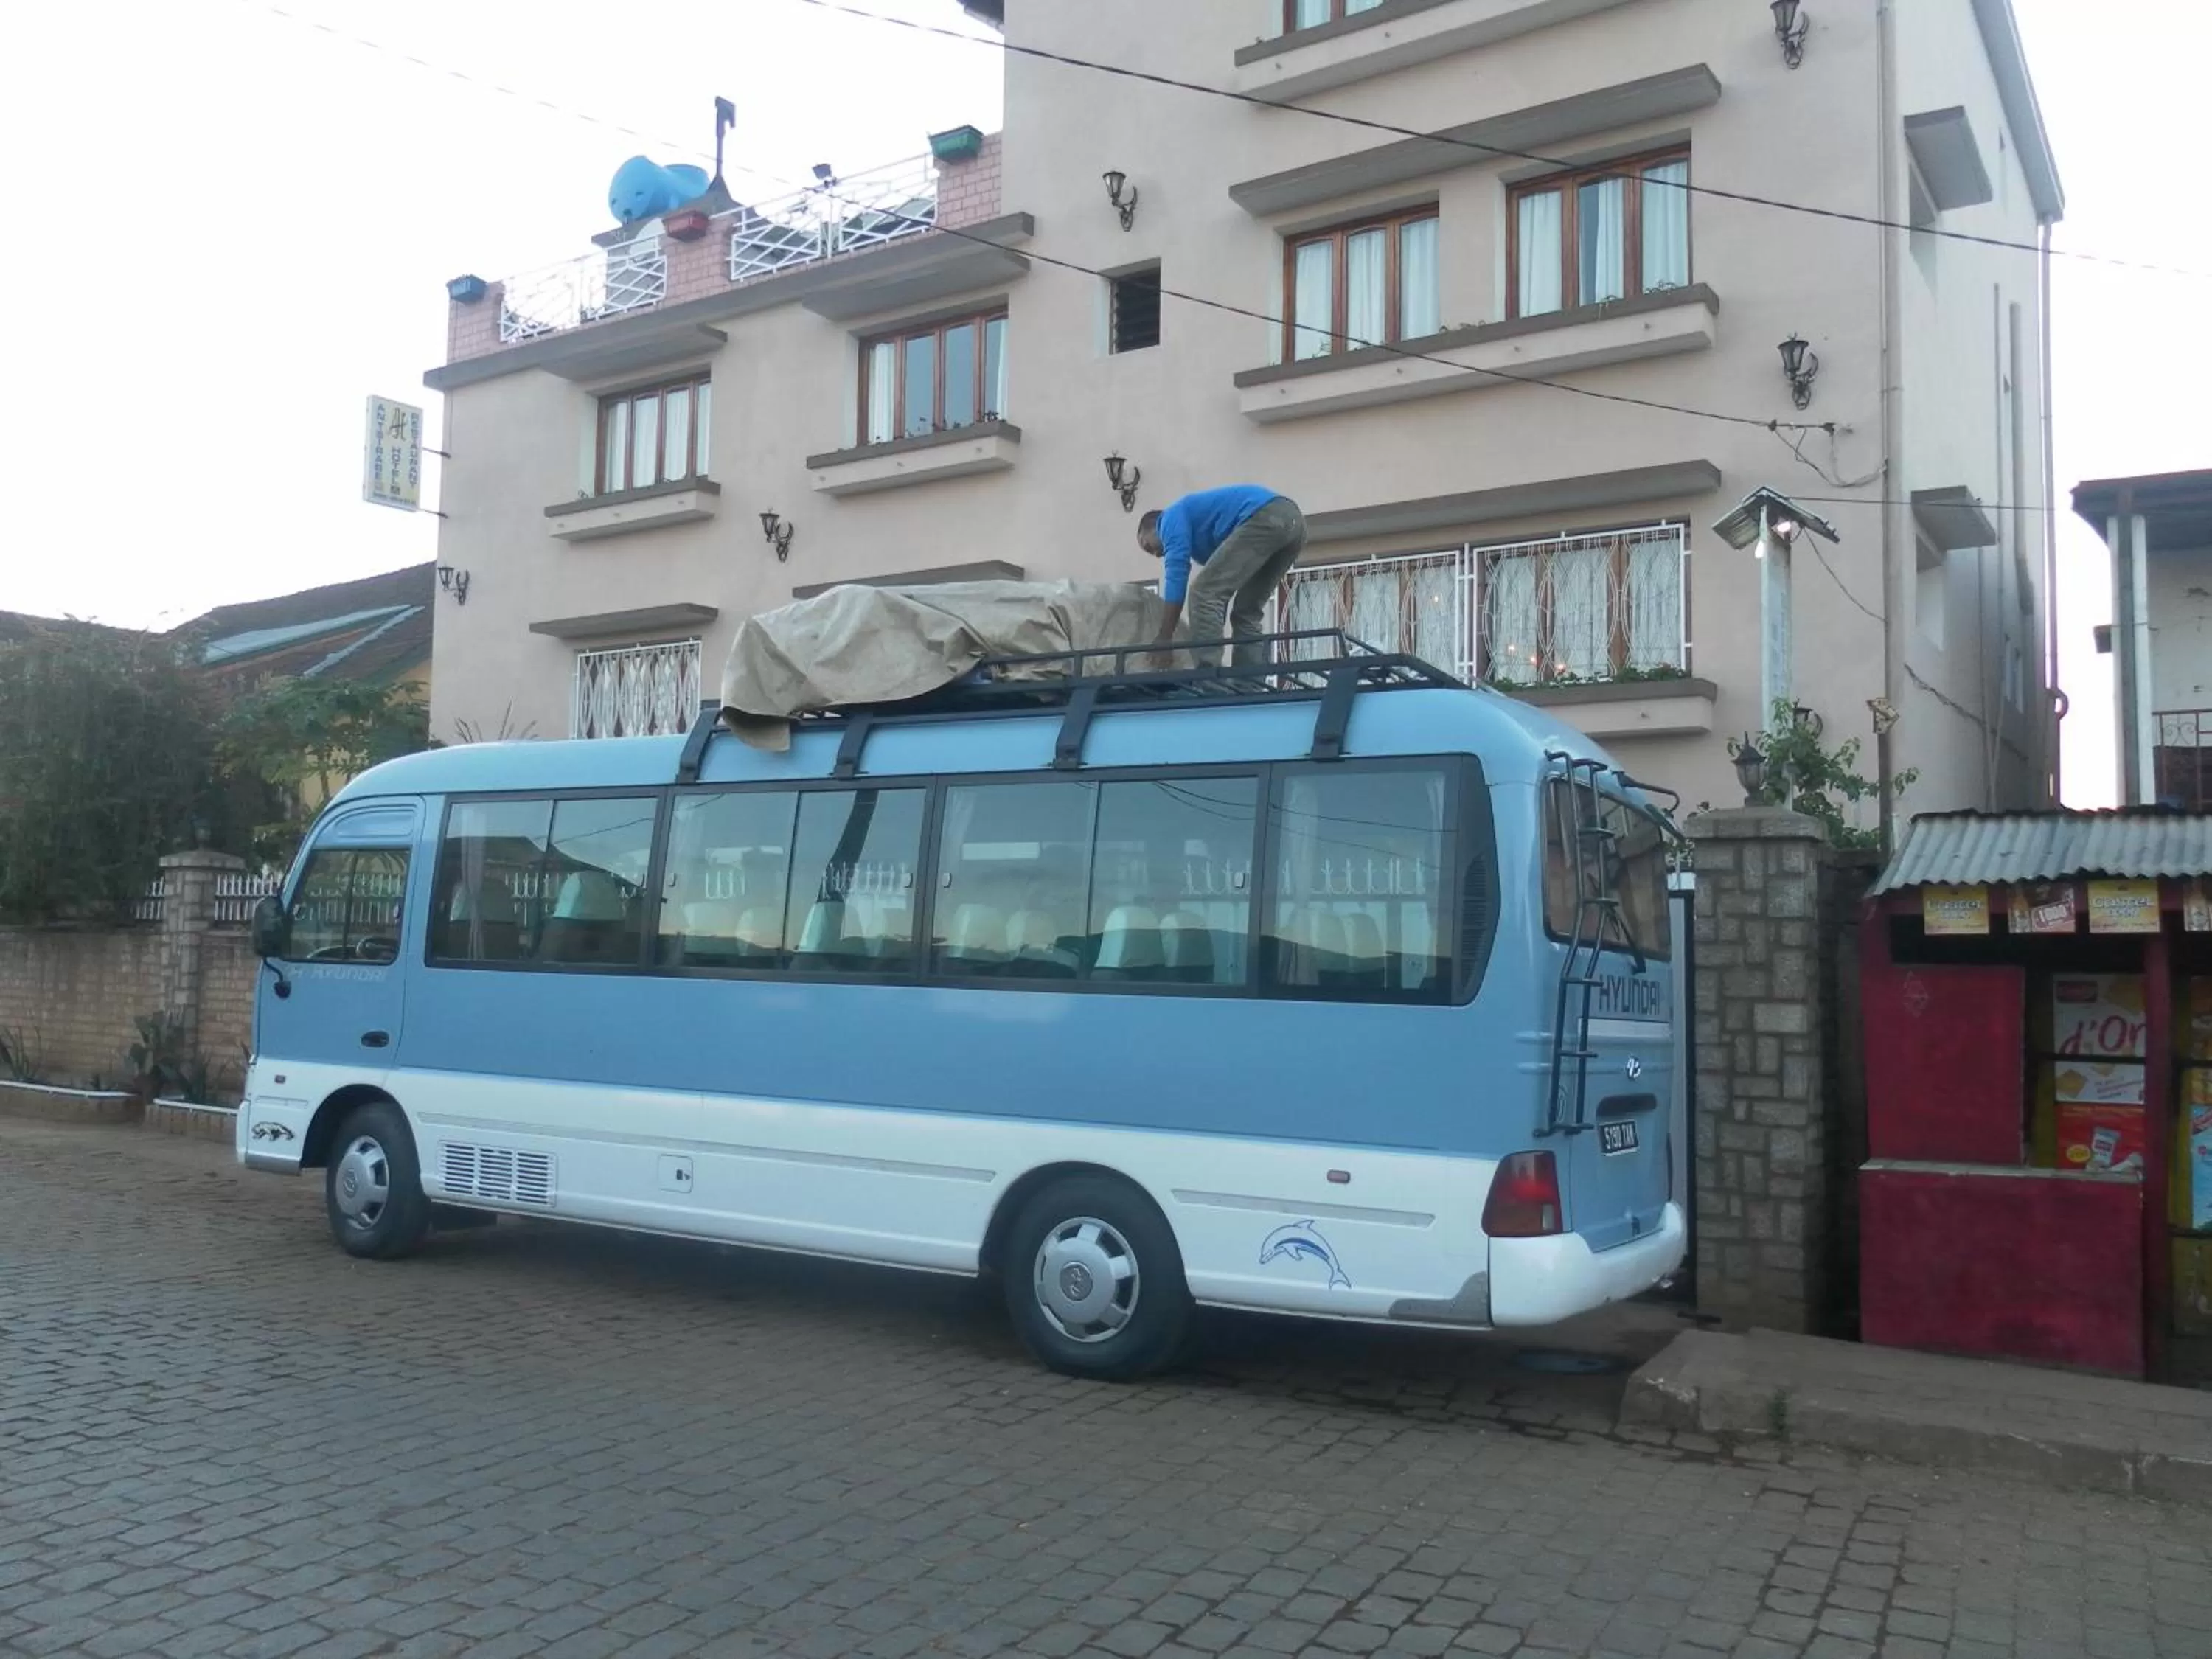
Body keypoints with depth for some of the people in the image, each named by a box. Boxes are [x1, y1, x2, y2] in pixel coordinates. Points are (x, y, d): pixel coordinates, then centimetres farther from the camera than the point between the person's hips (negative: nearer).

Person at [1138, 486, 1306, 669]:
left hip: (1265, 518, -10)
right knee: (1247, 614, 16)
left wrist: (1164, 636, -3)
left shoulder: (1173, 517, 14)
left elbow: (1176, 572, -1)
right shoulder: (1201, 538, 36)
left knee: (1204, 595, -8)